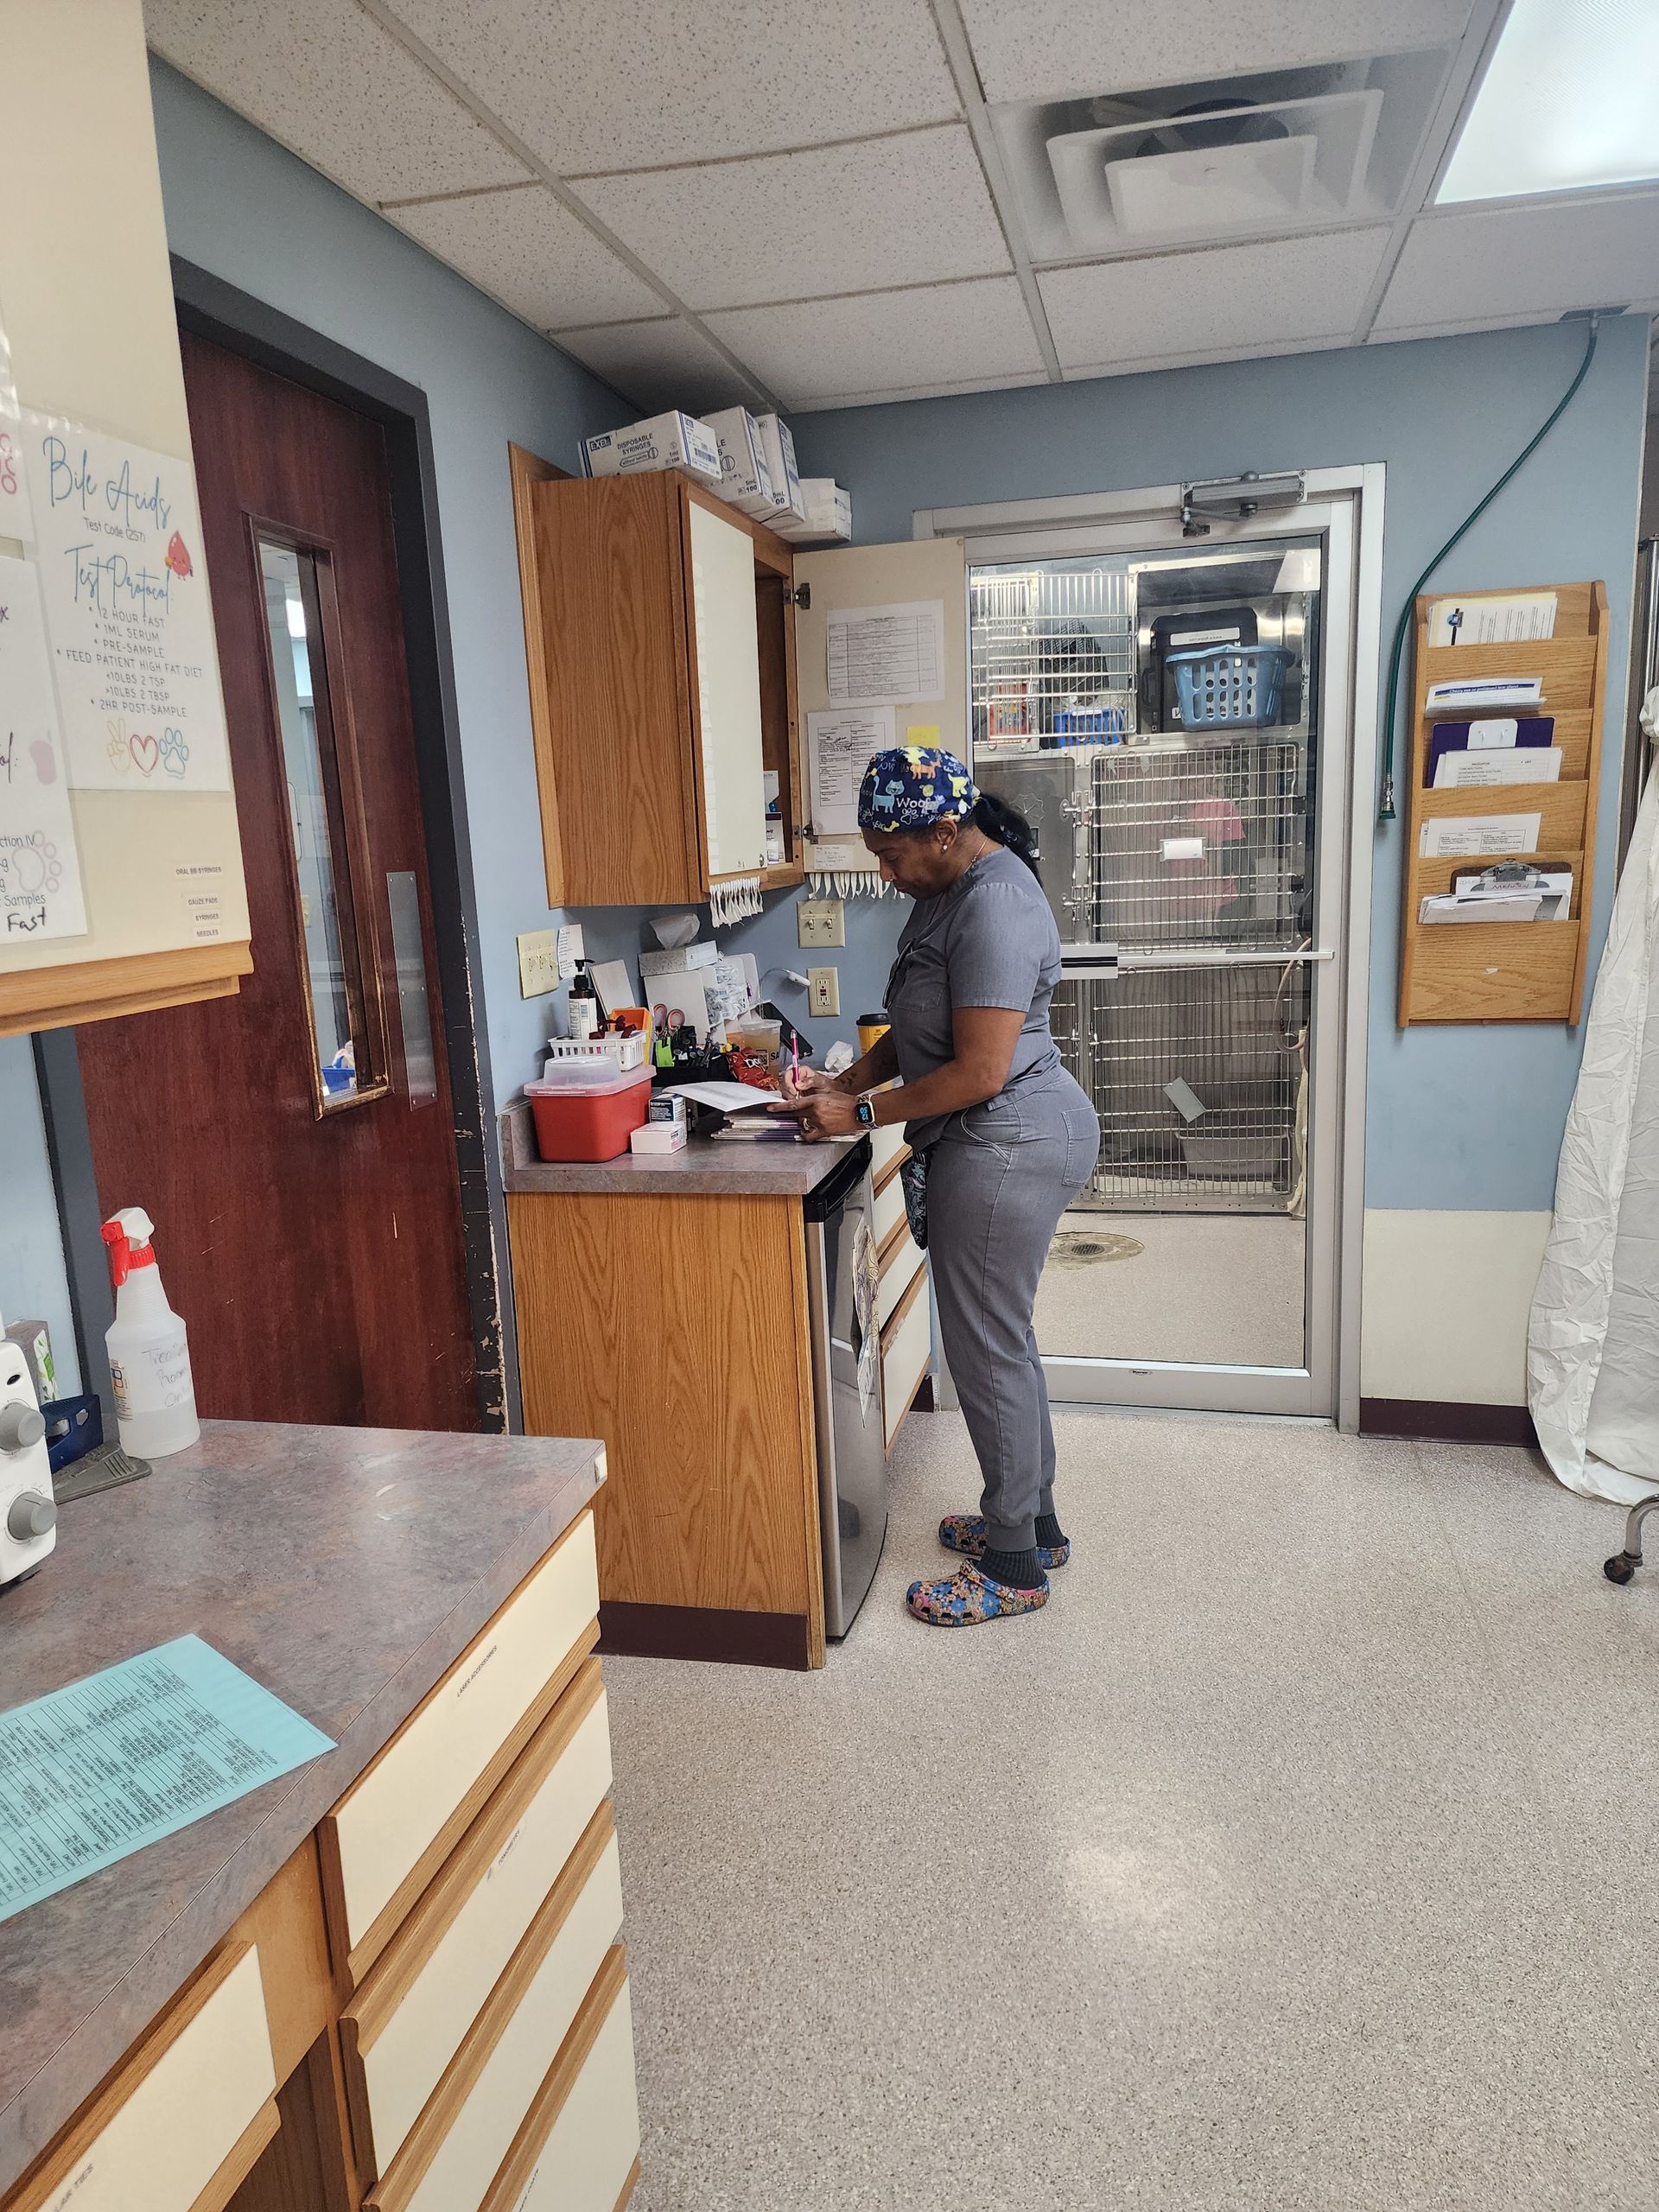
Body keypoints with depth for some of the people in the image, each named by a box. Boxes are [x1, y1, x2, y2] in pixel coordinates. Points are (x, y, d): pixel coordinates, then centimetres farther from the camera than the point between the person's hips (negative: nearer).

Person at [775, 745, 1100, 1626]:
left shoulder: (994, 907, -23)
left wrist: (862, 1115, -17)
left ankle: (1014, 1569, 17)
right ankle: (1033, 1521, 36)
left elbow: (979, 1072, -25)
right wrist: (845, 1081, 5)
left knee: (988, 1349, 1)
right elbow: (919, 1029, 17)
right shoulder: (951, 888, 10)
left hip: (1004, 1149, -11)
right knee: (1000, 1339, 20)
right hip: (1006, 1141, 11)